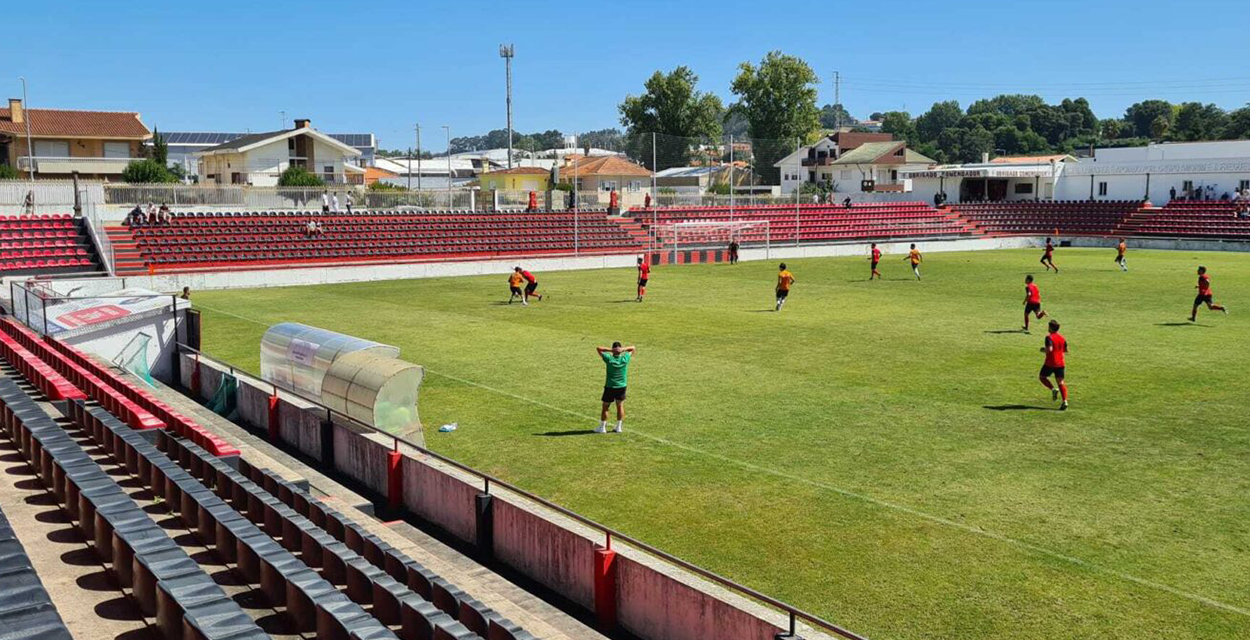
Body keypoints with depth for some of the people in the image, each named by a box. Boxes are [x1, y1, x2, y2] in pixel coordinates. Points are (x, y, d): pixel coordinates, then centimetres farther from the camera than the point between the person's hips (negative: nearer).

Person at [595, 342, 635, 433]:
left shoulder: (609, 359, -16)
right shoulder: (625, 358, -10)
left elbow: (598, 348, -10)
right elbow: (633, 348, 4)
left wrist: (610, 350, -19)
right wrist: (623, 349, -13)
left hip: (610, 387, -2)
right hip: (621, 387, 2)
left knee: (605, 407, 9)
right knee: (620, 406, 15)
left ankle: (602, 428, 16)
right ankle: (619, 427, 20)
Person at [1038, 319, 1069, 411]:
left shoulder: (1049, 337, -13)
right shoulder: (1062, 337, 9)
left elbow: (1049, 349, -25)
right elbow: (1066, 351, 13)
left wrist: (1043, 350, -5)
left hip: (1050, 363, -6)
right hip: (1060, 363, 6)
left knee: (1042, 376, 15)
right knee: (1060, 382, 4)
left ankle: (1053, 389, -7)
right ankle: (1065, 401, -8)